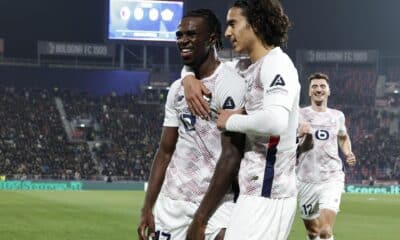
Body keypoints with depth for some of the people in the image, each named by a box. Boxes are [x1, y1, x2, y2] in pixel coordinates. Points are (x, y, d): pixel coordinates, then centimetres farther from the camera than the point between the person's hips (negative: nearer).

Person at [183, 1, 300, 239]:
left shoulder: (276, 63, -11)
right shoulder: (248, 69, 16)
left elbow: (276, 121, -29)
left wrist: (232, 121, -14)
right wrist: (190, 78, 9)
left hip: (266, 194, -9)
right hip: (259, 190, 9)